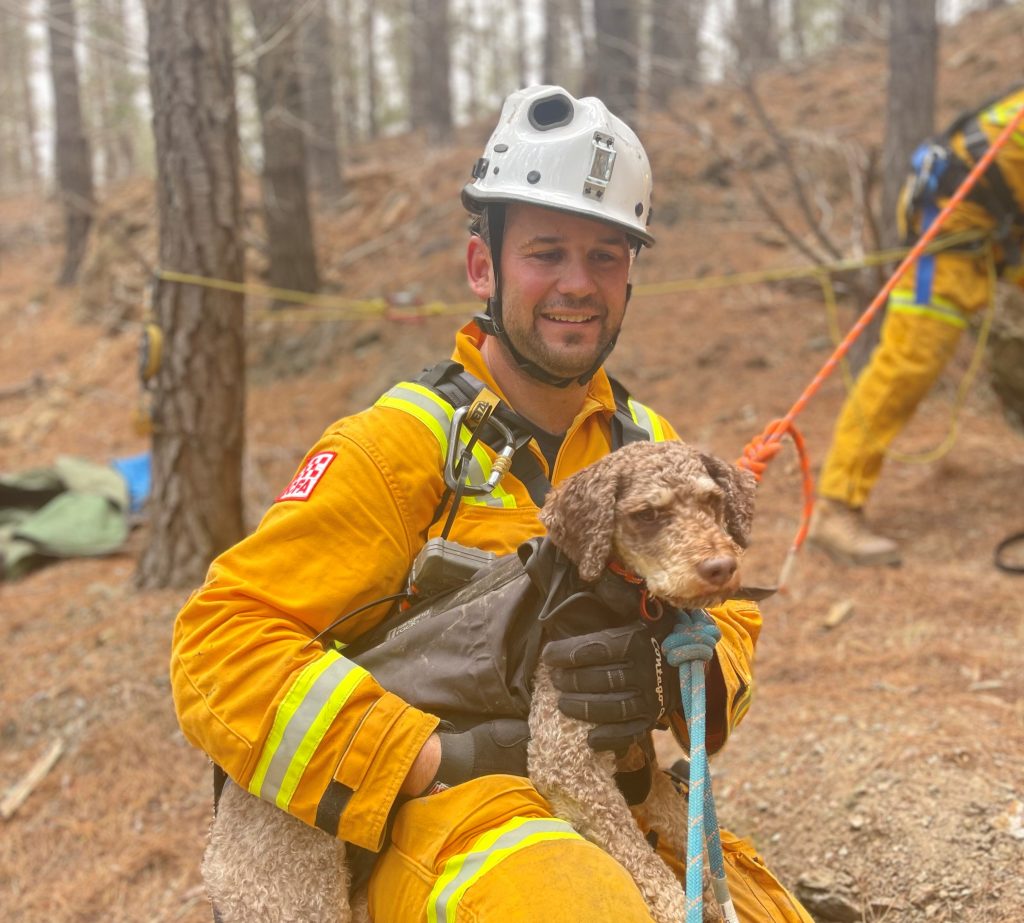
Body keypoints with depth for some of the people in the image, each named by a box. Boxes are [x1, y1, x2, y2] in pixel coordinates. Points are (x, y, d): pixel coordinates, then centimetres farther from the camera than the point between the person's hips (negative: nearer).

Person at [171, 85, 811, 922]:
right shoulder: (398, 443, -8)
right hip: (440, 822, -6)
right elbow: (221, 644, -14)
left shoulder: (648, 445, 11)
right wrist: (434, 758, -22)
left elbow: (725, 620, 8)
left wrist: (669, 674, -16)